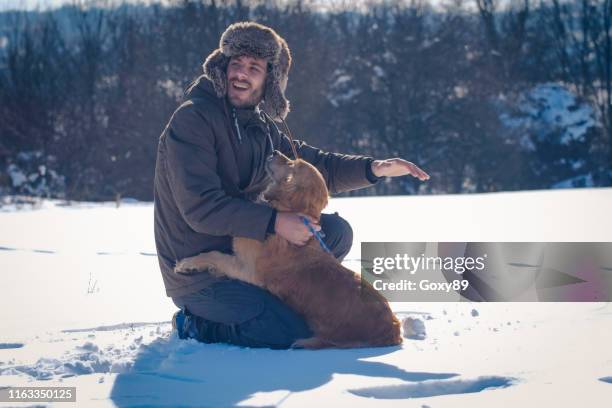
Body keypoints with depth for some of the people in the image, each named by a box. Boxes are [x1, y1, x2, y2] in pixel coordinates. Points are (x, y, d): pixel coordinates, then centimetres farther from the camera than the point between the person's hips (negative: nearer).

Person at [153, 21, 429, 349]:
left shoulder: (261, 127, 8)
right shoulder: (192, 119, -17)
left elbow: (314, 166, 14)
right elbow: (199, 207, -25)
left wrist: (374, 168, -2)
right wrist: (274, 222, -30)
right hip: (199, 272, -8)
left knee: (337, 232, 3)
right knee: (295, 336, -19)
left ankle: (273, 299, 8)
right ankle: (196, 325, 0)